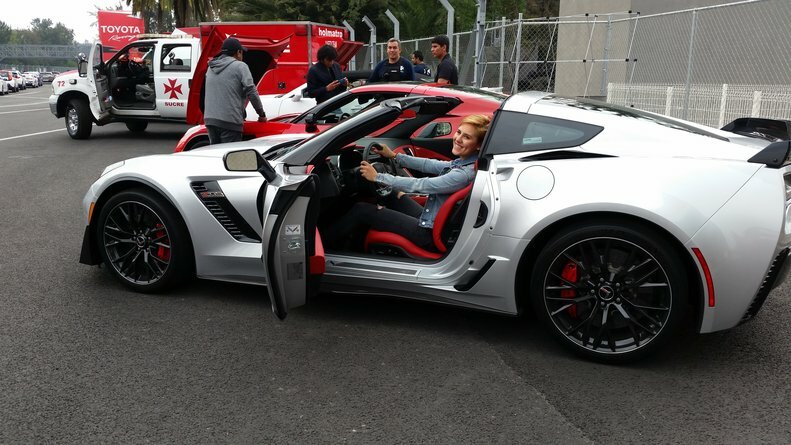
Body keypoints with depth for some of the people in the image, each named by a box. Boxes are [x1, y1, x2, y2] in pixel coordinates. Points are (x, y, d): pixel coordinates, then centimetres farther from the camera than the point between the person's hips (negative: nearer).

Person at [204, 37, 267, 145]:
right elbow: (251, 91, -9)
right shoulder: (240, 66, -3)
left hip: (210, 119, 7)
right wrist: (262, 114, 2)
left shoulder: (211, 68, 19)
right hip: (230, 121, -7)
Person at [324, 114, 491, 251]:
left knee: (361, 210, -5)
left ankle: (326, 243, 15)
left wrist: (377, 177, -20)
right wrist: (394, 156, 10)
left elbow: (419, 185, -26)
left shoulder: (465, 173, -27)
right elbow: (431, 165, 10)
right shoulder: (464, 162, 0)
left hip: (431, 234, -9)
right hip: (430, 219, 9)